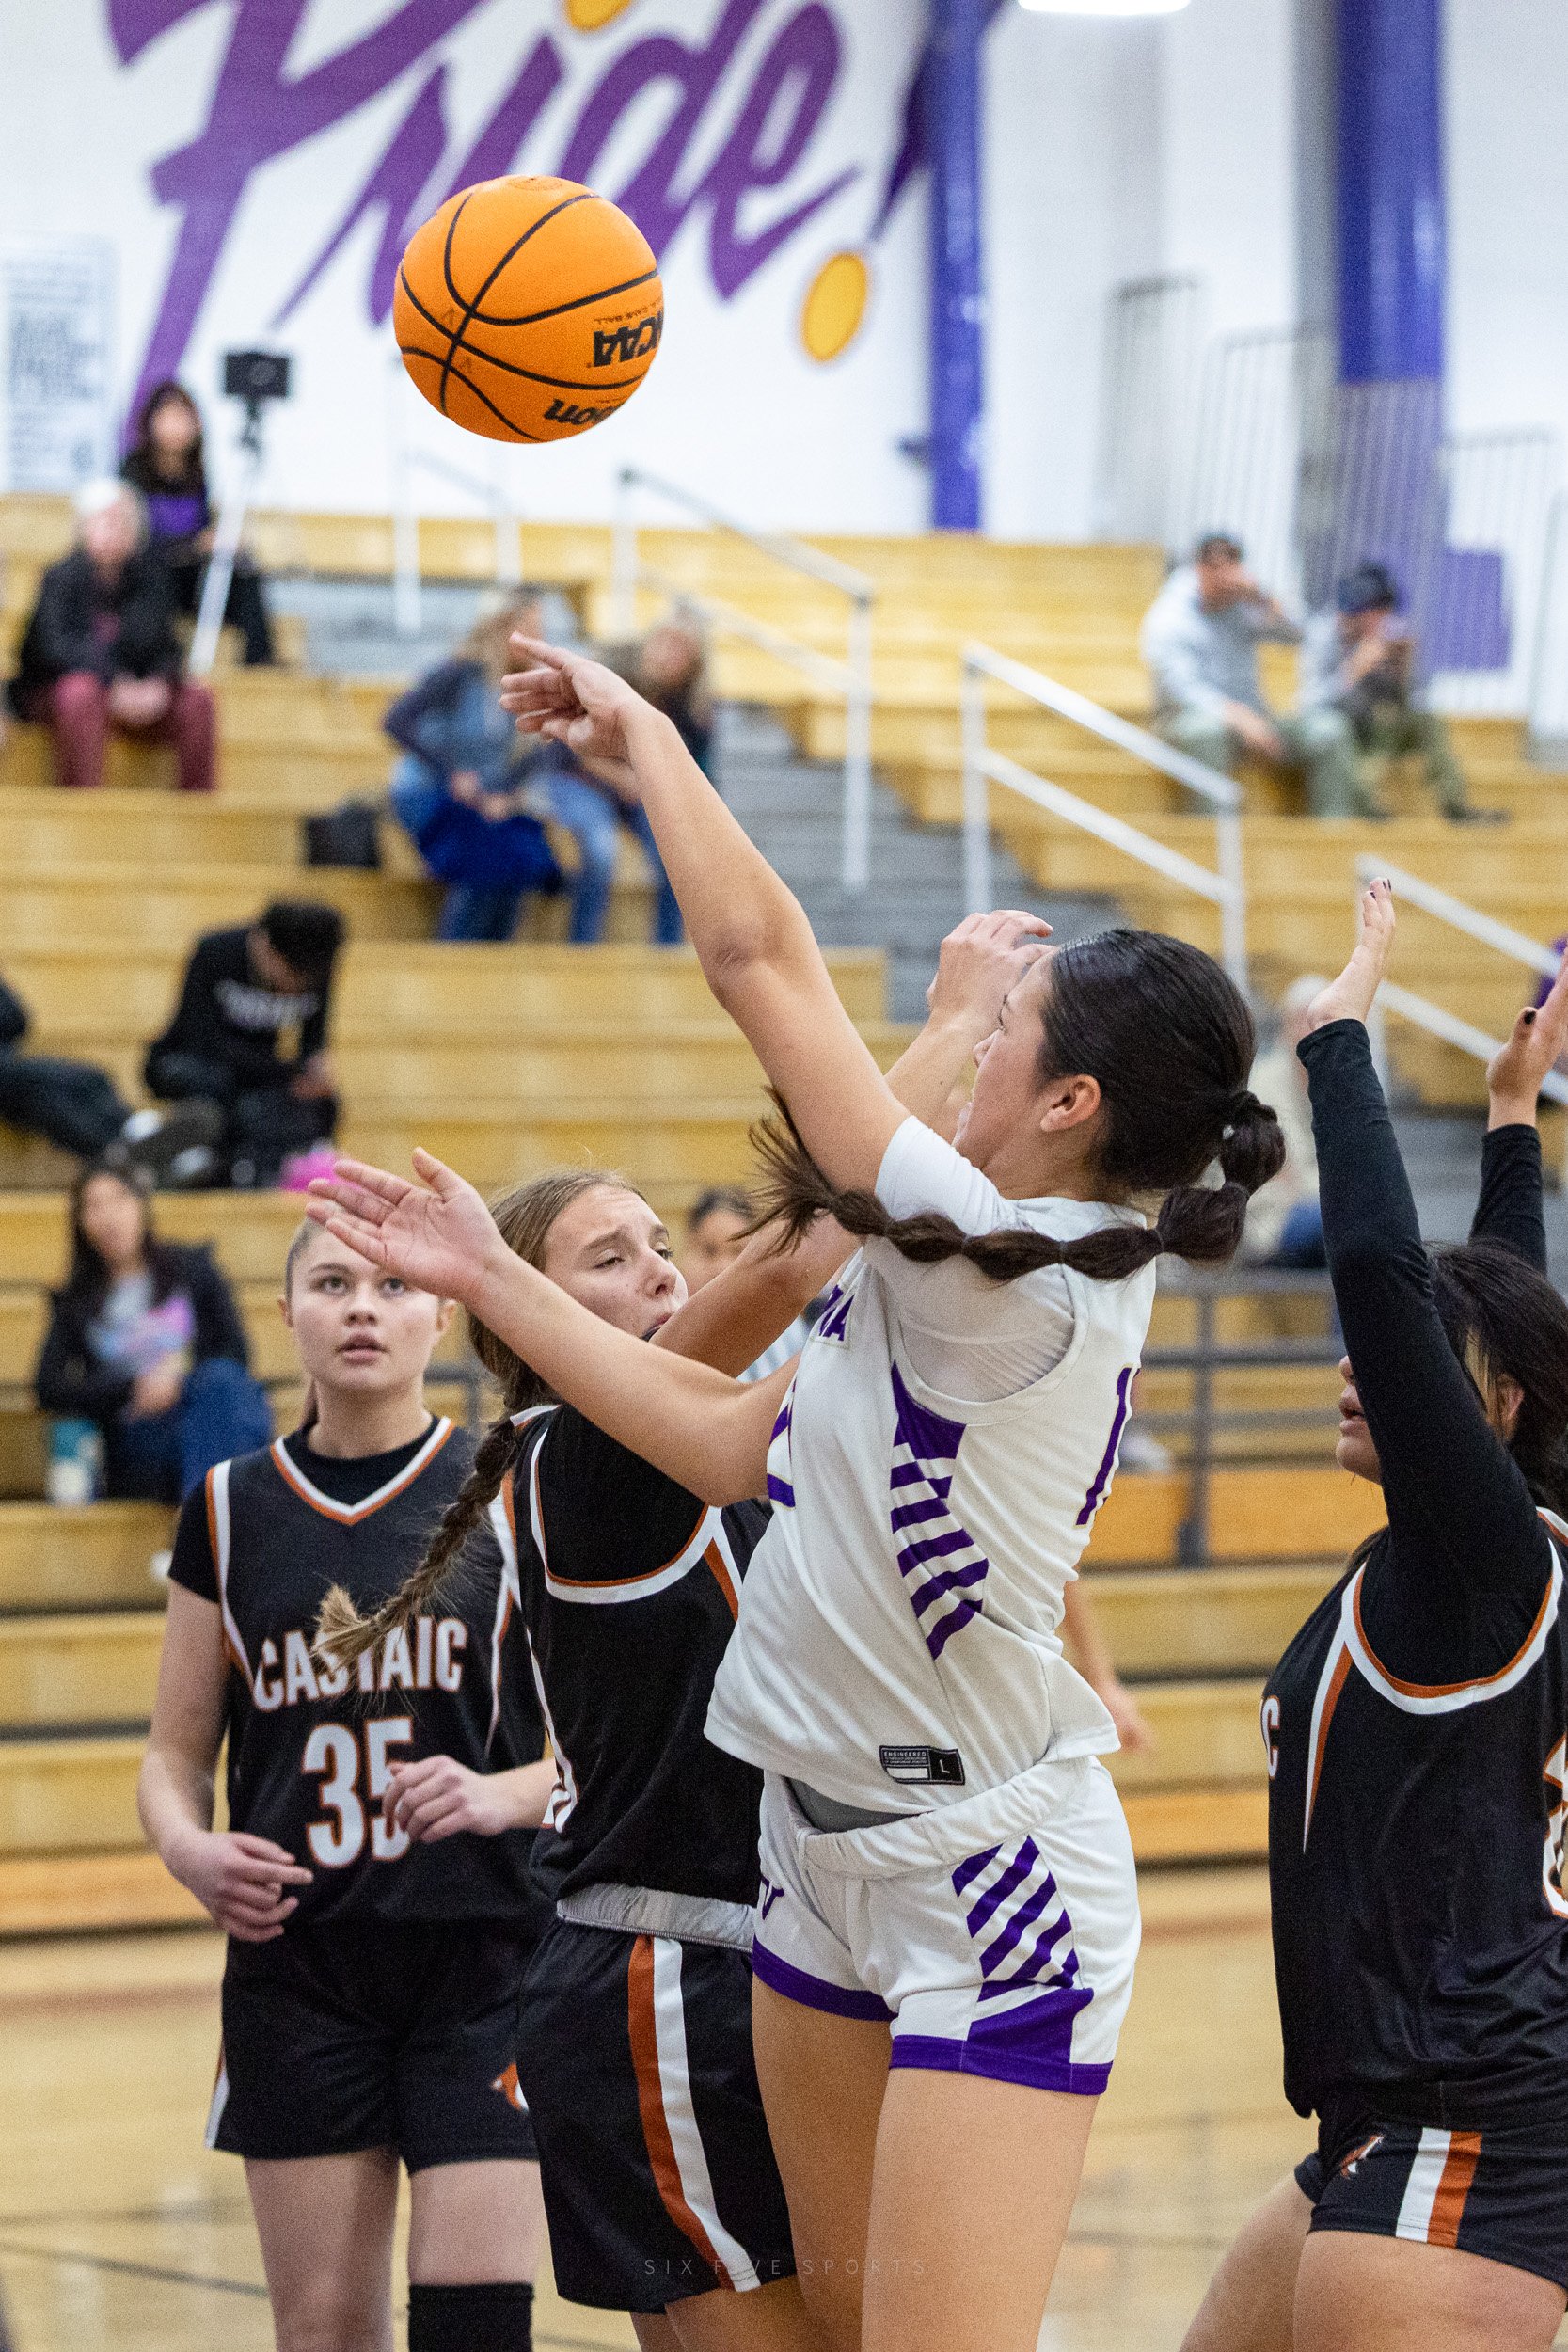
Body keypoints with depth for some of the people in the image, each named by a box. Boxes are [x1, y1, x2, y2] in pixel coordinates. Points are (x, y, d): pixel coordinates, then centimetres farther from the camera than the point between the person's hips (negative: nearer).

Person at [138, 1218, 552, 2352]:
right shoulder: (232, 1510, 9)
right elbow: (176, 1753, 13)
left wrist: (504, 1795, -18)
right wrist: (190, 1848, -8)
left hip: (483, 1958, -3)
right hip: (297, 1958, 3)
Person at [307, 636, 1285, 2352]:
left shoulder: (1004, 1266, -21)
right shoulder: (956, 1285, 7)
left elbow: (759, 953, -19)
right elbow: (735, 1447, 12)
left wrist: (640, 732, -7)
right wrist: (487, 1279, 14)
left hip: (990, 1892, -10)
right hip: (831, 1862, 10)